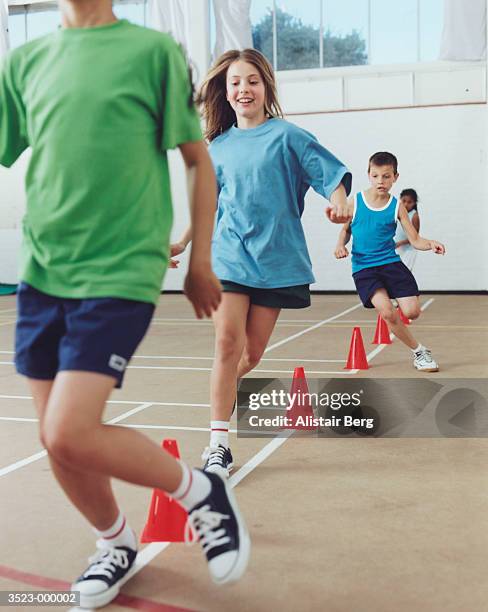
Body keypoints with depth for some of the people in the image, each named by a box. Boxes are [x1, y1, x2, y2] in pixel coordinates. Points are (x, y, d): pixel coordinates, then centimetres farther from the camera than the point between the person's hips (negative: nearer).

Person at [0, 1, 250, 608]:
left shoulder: (155, 50, 1)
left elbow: (198, 160, 4)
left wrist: (200, 262, 3)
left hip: (118, 273, -5)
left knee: (70, 436, -16)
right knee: (57, 441, 9)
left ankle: (201, 493, 10)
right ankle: (115, 542, 36)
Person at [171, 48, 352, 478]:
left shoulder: (287, 136, 1)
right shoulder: (218, 147, 12)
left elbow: (333, 173, -5)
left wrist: (339, 201, -26)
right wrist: (182, 244, 24)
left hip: (274, 259, -1)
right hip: (227, 256, 2)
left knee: (252, 353, 3)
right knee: (227, 342, -15)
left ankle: (225, 392, 37)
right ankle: (218, 445, -9)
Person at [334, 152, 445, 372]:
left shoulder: (397, 206, 1)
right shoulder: (355, 201, 0)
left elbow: (415, 240, -1)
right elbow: (346, 230, 16)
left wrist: (430, 244, -21)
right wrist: (341, 245, -5)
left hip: (390, 262, 1)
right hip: (363, 267, -1)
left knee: (412, 311, -11)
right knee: (387, 312, -19)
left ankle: (396, 323, 29)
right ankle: (419, 352, 2)